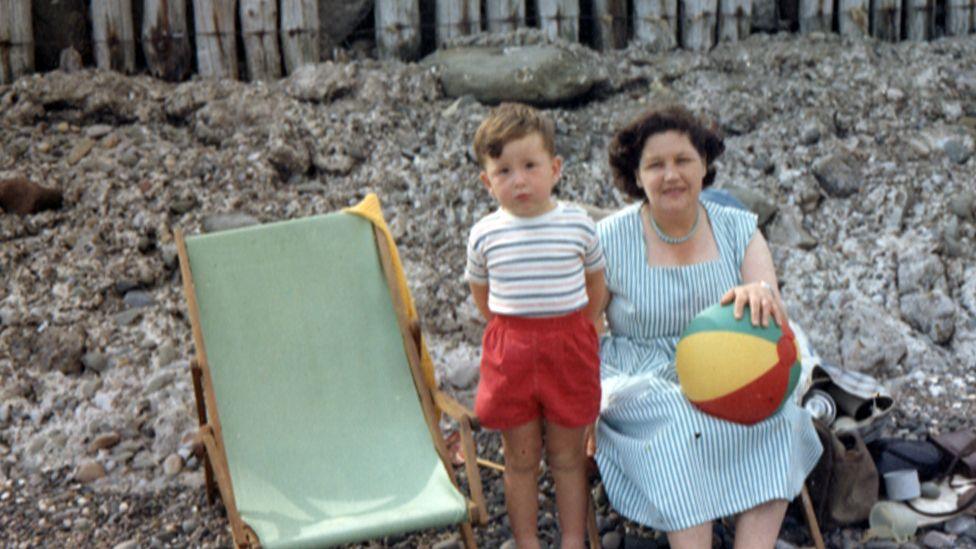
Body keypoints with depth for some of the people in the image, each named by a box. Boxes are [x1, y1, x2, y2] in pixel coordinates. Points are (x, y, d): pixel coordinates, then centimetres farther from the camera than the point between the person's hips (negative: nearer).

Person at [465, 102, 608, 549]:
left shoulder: (578, 225, -5)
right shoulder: (485, 234, -4)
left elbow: (596, 285, 9)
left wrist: (575, 331, 7)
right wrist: (512, 330, 7)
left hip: (569, 347, 0)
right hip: (509, 350, 1)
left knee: (567, 455, 10)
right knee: (520, 458, 10)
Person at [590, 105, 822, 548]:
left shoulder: (737, 229, 4)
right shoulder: (610, 240, -3)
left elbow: (771, 311, -9)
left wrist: (760, 295, -36)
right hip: (641, 383, -2)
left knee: (775, 413, -28)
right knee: (679, 424, -34)